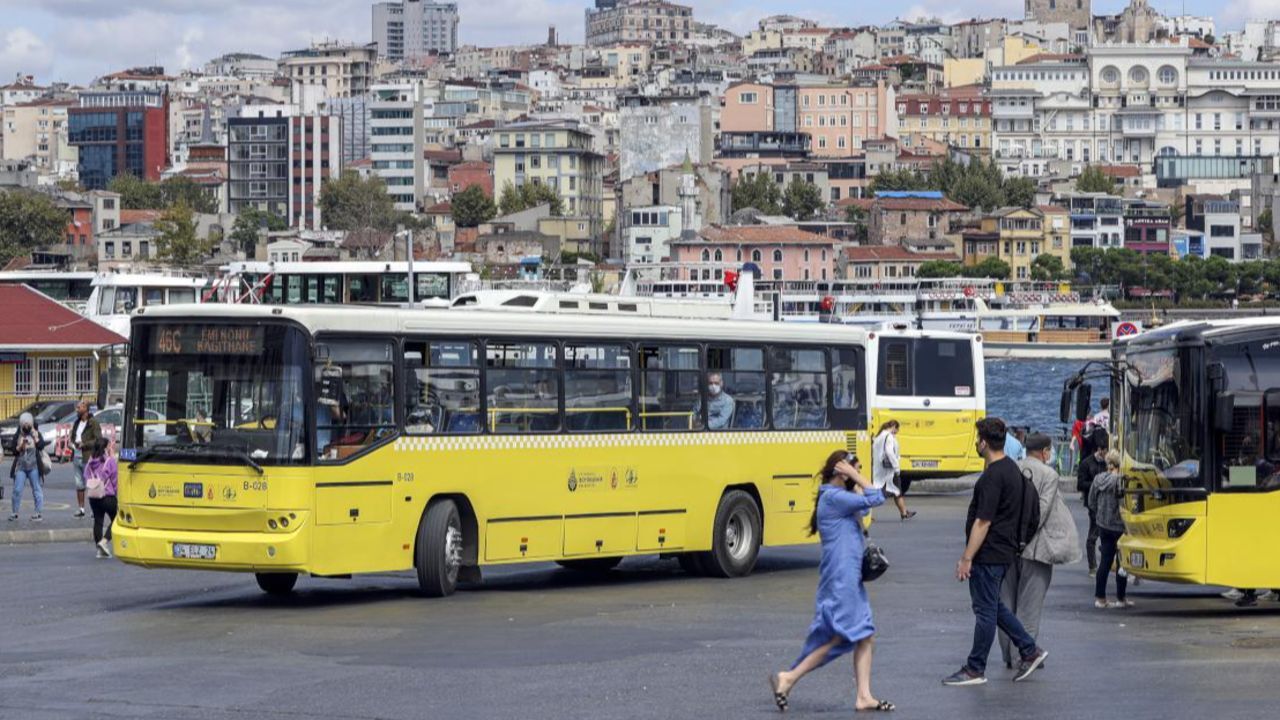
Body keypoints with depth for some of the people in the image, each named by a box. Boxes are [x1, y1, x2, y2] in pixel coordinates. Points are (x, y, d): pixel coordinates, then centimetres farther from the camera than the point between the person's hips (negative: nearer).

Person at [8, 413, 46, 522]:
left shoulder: (37, 434, 6)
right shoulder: (18, 436, 8)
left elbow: (41, 446, -11)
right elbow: (14, 451, 3)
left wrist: (35, 436, -10)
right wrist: (21, 445, -12)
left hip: (34, 467, -1)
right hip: (20, 467, 1)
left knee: (37, 490, -2)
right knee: (17, 490, -2)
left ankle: (39, 513, 1)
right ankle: (15, 513, 7)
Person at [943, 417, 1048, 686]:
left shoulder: (993, 477, -20)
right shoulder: (1012, 469, 11)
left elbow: (983, 522, -23)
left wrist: (967, 558, -19)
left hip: (989, 553, -10)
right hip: (1005, 550, 10)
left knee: (985, 610, -2)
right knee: (993, 606, 19)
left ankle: (975, 669, 5)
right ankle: (1030, 650, 20)